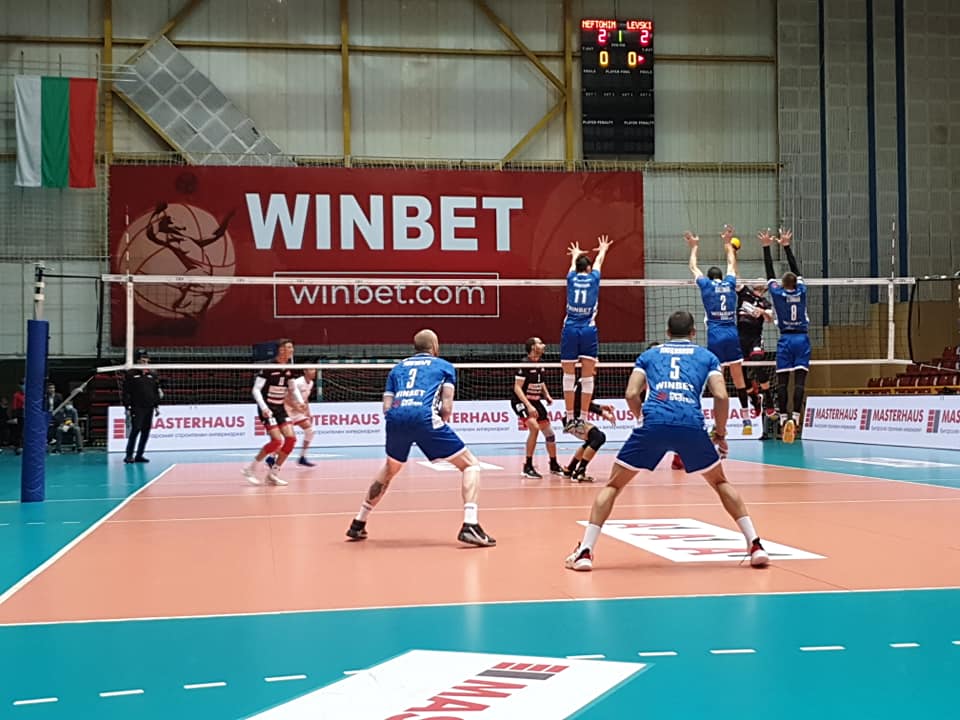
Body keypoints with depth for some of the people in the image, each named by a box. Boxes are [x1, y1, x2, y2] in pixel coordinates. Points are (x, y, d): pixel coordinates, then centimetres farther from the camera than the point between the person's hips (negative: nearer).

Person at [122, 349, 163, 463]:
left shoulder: (151, 375, 14)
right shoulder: (130, 374, -2)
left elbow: (156, 391, 19)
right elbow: (126, 392, -4)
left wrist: (157, 406, 14)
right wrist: (127, 407, -9)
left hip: (149, 408, 5)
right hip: (137, 408, -5)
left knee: (146, 432, 5)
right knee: (135, 430, -12)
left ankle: (139, 455, 12)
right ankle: (129, 456, -7)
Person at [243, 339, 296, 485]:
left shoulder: (289, 370, 4)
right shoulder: (268, 368, -16)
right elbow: (256, 389, -15)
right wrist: (264, 407, -25)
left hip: (280, 408, 7)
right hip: (268, 409, -7)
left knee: (291, 439, -5)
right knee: (277, 440, -17)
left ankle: (273, 473, 6)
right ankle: (251, 468, -1)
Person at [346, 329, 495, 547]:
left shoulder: (398, 367, 30)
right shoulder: (444, 366, 21)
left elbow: (386, 407, 19)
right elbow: (446, 407, 7)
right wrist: (439, 423, 24)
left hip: (395, 418, 4)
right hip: (425, 417, -4)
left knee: (390, 469, 33)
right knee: (471, 465, 8)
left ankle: (358, 524, 35)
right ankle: (469, 526, -9)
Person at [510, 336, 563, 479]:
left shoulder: (541, 364, 4)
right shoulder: (525, 365, -19)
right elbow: (517, 388, -22)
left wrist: (547, 395, 5)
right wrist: (528, 406, -29)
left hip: (535, 401, 8)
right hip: (521, 401, -8)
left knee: (549, 432, 9)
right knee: (534, 427, -28)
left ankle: (554, 465, 29)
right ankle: (528, 467, -19)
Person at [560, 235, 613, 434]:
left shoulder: (572, 278, 5)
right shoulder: (594, 278, 4)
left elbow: (573, 263, 31)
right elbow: (599, 261, 28)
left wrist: (576, 254, 54)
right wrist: (603, 249, 49)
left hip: (569, 330, 1)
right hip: (588, 330, -1)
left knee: (569, 376, 5)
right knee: (587, 376, 2)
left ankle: (570, 417, 3)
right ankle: (582, 418, -2)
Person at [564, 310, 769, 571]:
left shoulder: (650, 355, 26)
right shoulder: (707, 356, 24)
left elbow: (632, 394, 12)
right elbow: (721, 396, 9)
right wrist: (720, 434, 21)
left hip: (653, 423, 0)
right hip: (692, 425, 1)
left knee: (613, 485, 15)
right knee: (721, 482, 25)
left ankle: (585, 551, 4)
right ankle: (755, 545, 17)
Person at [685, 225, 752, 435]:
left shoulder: (706, 285, 3)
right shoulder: (729, 284, 10)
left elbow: (693, 267, 21)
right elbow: (732, 264, 29)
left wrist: (694, 247, 34)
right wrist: (727, 243, 41)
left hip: (715, 336, -3)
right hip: (732, 335, 3)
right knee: (739, 379, 6)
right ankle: (747, 419, 8)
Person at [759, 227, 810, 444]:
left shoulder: (778, 293, -2)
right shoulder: (801, 291, 1)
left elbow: (770, 272, 4)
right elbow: (796, 269, 10)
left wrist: (766, 247, 7)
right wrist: (786, 246, 13)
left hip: (785, 340, -1)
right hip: (801, 339, 1)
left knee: (782, 381, 2)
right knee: (799, 380, -6)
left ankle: (783, 418, -3)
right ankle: (795, 416, -18)